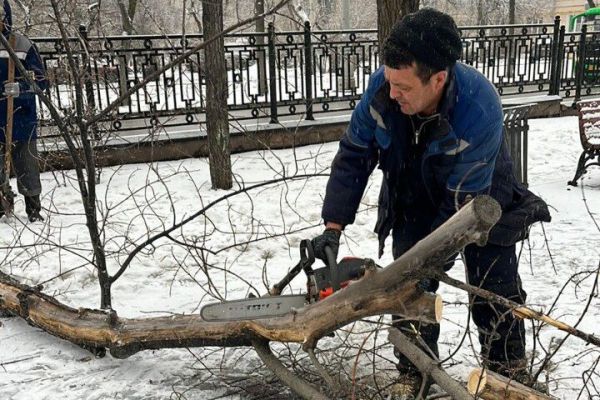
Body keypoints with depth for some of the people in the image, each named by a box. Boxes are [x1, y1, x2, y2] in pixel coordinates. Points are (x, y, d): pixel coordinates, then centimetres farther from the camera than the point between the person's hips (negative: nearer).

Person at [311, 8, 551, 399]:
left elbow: (462, 202, -33)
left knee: (497, 300, 4)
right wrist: (333, 226, -21)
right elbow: (354, 155, -16)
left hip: (483, 203, -2)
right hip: (414, 203, 3)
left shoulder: (480, 110, -39)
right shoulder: (382, 88, -28)